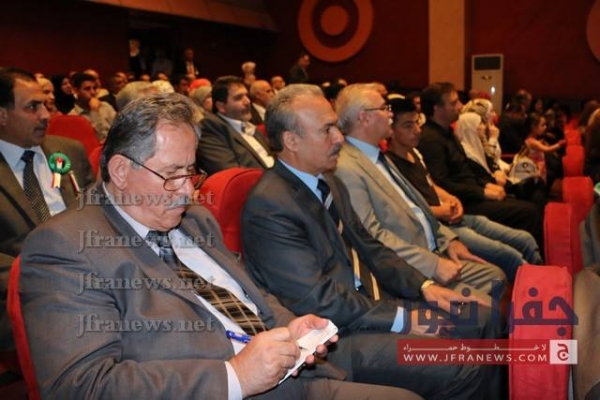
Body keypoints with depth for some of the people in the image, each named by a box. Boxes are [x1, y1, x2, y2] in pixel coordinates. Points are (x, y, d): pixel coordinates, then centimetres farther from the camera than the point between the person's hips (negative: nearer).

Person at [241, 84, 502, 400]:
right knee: (464, 371, -18)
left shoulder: (327, 182, 7)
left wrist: (424, 286, 2)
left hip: (371, 302, 9)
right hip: (335, 338, -9)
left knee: (479, 320, 6)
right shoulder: (268, 206, -20)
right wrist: (401, 318, -18)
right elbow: (317, 299, -22)